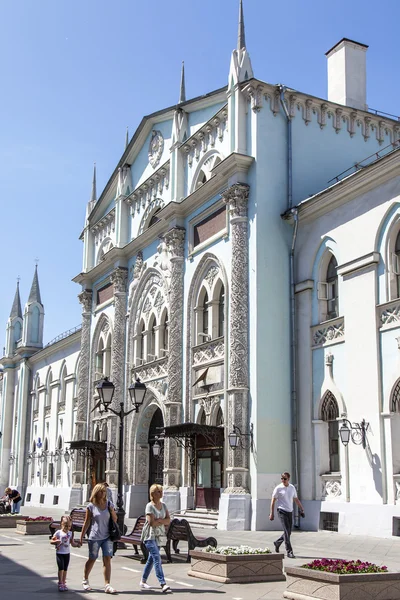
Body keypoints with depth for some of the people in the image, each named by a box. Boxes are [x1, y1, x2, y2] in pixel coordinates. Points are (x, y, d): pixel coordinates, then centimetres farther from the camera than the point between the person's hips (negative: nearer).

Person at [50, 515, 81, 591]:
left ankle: (64, 583, 19)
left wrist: (77, 544, -13)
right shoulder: (58, 532, -8)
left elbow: (72, 543, 7)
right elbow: (51, 541, -5)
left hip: (67, 553, 4)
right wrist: (56, 542, -26)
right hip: (59, 553, -4)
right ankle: (60, 584, -2)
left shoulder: (70, 533, 4)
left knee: (65, 569, 10)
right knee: (61, 568, -11)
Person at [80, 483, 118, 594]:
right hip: (94, 538, -2)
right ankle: (85, 580, 34)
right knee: (92, 559, 11)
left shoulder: (109, 505, 2)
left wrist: (112, 511, -11)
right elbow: (87, 522, 2)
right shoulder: (91, 506, -4)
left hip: (107, 537, 2)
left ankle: (107, 585, -7)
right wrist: (82, 536, 4)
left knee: (107, 559, -8)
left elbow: (115, 520, 8)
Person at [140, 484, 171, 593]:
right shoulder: (149, 506, -11)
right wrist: (163, 521, -7)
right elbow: (152, 523, -19)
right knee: (157, 559, -16)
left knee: (151, 559, 13)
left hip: (159, 536, 7)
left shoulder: (163, 505, 10)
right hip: (150, 536, -7)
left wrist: (158, 520, -15)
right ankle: (163, 584, -22)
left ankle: (143, 581, 26)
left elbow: (168, 520, 2)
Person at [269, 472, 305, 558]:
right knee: (286, 532, -11)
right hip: (282, 511, -5)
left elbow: (296, 500, 18)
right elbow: (273, 501, -3)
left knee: (288, 532, 11)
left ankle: (277, 543, 34)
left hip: (290, 512, 6)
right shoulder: (278, 488, -7)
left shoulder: (292, 488, 7)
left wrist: (302, 509, 14)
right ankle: (289, 551, -6)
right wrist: (271, 513, -6)